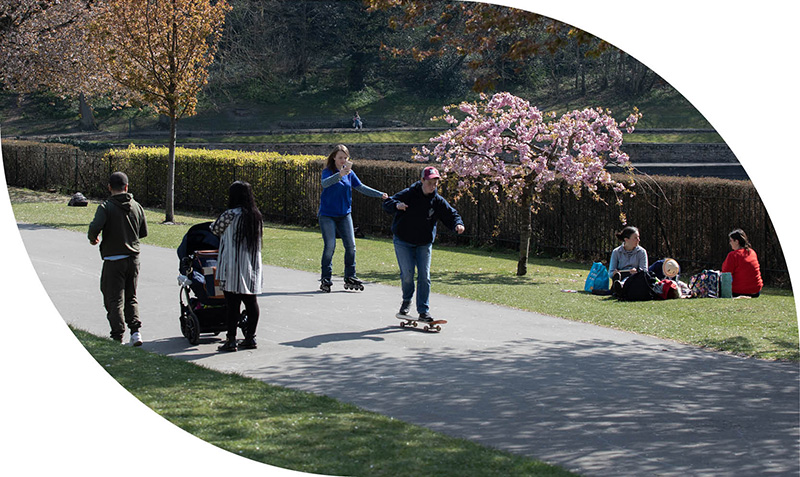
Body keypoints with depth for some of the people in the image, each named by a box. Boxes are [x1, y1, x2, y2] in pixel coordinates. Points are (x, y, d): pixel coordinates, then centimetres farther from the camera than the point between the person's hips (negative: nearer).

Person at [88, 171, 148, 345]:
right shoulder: (137, 207, 5)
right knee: (131, 298, 16)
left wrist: (93, 238, -3)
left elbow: (95, 227, -24)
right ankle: (135, 330, 1)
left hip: (113, 260, -5)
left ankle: (117, 336, -3)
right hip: (133, 259, 5)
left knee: (114, 299, 1)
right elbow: (144, 232, 12)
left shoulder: (106, 207, -11)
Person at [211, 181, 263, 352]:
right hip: (253, 266, 6)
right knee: (251, 301, 9)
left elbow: (215, 230, 1)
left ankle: (231, 339, -1)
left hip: (233, 267, -6)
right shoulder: (256, 216, 6)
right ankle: (250, 337, 14)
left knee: (233, 303, -3)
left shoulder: (229, 215, -13)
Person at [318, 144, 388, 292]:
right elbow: (325, 183, -31)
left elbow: (361, 188, 11)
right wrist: (340, 174, -47)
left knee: (351, 246, 1)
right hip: (327, 215, -5)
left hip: (344, 215, 5)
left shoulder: (349, 173, 6)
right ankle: (325, 279, 2)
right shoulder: (327, 171, -9)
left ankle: (350, 277, 13)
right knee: (329, 246, -9)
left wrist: (380, 194, 2)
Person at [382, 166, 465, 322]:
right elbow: (387, 203, -16)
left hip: (424, 243, 3)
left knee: (424, 276, -3)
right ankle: (407, 301, 18)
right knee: (407, 273, -11)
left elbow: (451, 214, 1)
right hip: (403, 241, -3)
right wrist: (396, 205, -39)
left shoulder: (438, 201, -3)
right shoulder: (409, 194, -12)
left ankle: (423, 311, 4)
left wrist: (458, 224, -22)